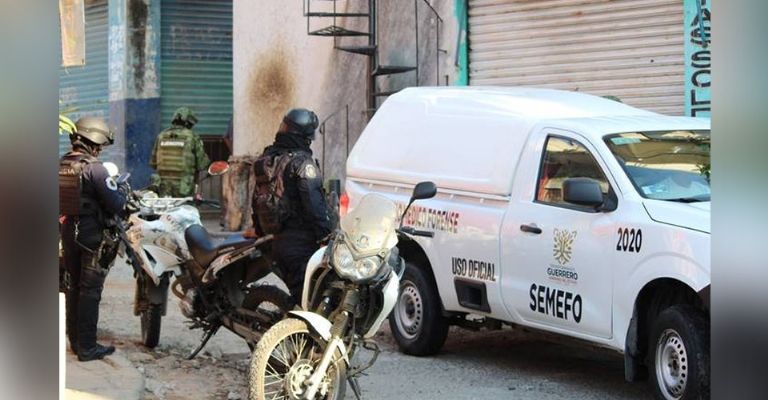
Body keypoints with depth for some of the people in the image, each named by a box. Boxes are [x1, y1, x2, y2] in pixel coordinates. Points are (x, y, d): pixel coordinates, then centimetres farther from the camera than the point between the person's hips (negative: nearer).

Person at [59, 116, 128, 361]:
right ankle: (87, 347, 0)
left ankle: (75, 340, 26)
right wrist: (122, 193, 3)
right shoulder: (93, 168, -17)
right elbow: (116, 204, -19)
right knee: (90, 291, -2)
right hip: (93, 235, -7)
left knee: (74, 287, 17)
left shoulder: (61, 165, 5)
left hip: (68, 231, 7)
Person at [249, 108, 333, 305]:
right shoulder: (301, 162, -13)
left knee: (296, 294, 16)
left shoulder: (265, 161, 14)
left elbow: (257, 201, 21)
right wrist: (326, 235, -15)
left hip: (278, 242, 8)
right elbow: (313, 203, -18)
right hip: (302, 242, -8)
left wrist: (260, 230, 29)